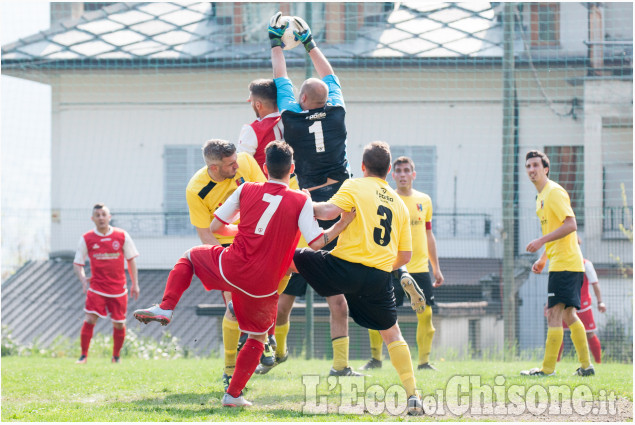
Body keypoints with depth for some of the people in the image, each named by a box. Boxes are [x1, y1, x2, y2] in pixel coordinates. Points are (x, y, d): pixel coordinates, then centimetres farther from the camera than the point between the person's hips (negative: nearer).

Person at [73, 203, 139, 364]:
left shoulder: (122, 236, 0)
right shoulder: (86, 239, -1)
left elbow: (131, 260, 8)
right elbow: (77, 264, 2)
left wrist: (135, 283, 4)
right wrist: (83, 279, -17)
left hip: (118, 289, 1)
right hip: (96, 288, -1)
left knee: (119, 324, 5)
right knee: (90, 320, -16)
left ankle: (116, 357, 24)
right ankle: (83, 355, -5)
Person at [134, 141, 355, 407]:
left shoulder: (246, 190, 1)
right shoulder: (301, 202, -5)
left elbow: (215, 227, 8)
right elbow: (317, 242, -9)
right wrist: (345, 223, 4)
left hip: (230, 269, 1)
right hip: (263, 286, -1)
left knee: (190, 257, 30)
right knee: (258, 337, 21)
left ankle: (165, 308, 12)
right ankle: (233, 394, 18)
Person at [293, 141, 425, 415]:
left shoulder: (354, 187, 2)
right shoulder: (399, 204, 16)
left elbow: (330, 211, -15)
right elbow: (405, 255, 16)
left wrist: (309, 207, 5)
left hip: (345, 267, -4)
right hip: (379, 279, 4)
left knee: (288, 256, 16)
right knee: (392, 334, 17)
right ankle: (412, 395, 9)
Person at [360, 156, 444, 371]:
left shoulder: (424, 200, 11)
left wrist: (436, 267, 17)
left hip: (420, 267, 3)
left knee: (425, 313, -2)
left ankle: (424, 360, 9)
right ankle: (376, 358, 11)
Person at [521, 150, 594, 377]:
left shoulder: (554, 192, -11)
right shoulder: (541, 197, 18)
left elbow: (570, 225, -21)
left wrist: (541, 241, -23)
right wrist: (543, 259, 19)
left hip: (565, 263, -10)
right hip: (559, 263, 10)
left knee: (554, 313, -9)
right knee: (567, 314, 13)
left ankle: (548, 368, -9)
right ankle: (586, 365, 18)